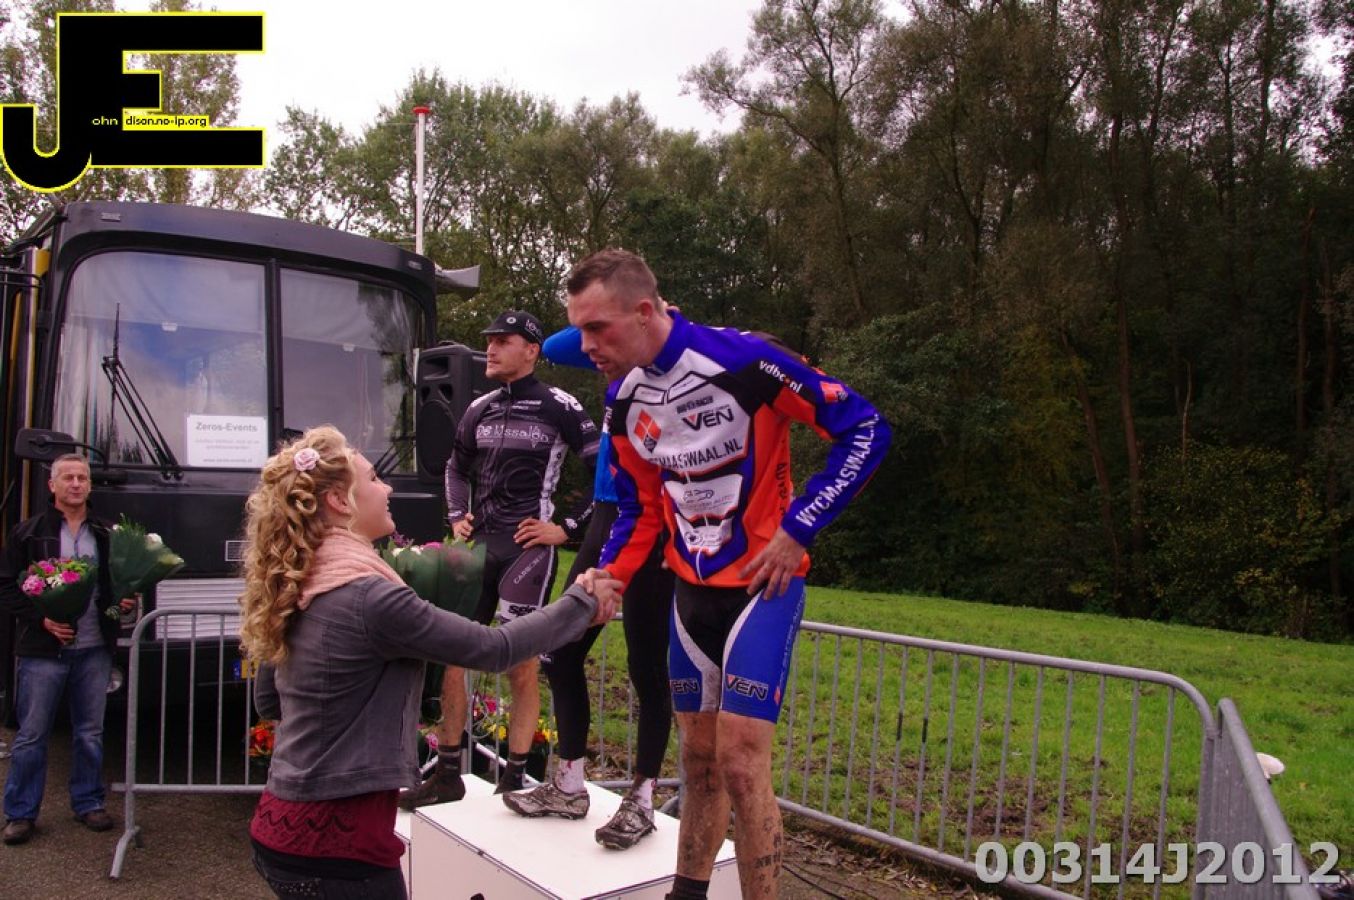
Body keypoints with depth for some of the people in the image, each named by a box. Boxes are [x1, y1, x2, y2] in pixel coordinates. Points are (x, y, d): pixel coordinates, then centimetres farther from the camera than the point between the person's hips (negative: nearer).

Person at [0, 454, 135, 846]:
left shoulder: (106, 534, 9)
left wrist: (124, 601, -4)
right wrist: (42, 619, -13)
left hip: (95, 651, 3)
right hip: (43, 651, -3)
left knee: (90, 733, 11)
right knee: (32, 735, 4)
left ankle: (88, 803, 24)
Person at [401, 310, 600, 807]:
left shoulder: (559, 407, -5)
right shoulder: (480, 408, 12)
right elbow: (457, 467, 28)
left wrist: (568, 528, -7)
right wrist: (456, 518, 14)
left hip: (527, 548, -6)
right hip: (479, 543, 6)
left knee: (521, 666, -1)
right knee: (450, 654, 6)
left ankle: (513, 780, 12)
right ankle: (448, 774, 18)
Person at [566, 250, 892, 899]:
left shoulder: (741, 360, -21)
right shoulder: (623, 400, 0)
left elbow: (866, 429, -15)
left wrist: (796, 530, -17)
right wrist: (609, 574, -8)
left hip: (763, 583, -6)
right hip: (692, 590, 6)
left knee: (740, 765, -8)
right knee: (699, 763, 14)